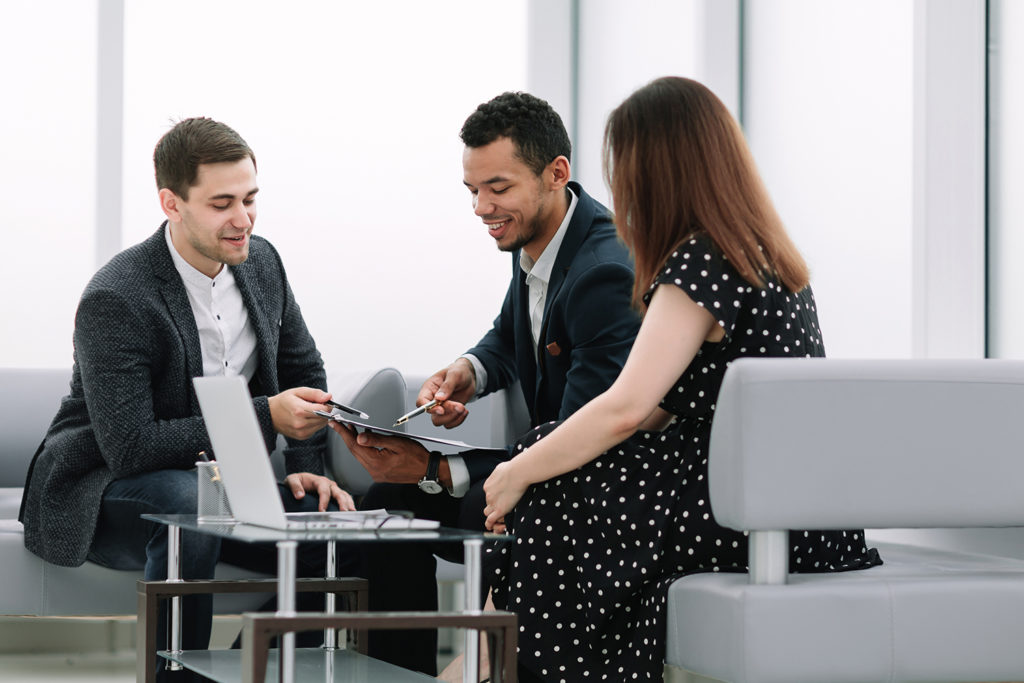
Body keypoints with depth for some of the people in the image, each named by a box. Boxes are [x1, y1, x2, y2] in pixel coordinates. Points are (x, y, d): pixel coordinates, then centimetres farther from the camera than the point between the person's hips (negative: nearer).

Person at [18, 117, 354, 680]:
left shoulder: (261, 262, 0)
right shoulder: (115, 300, -23)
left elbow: (304, 370, 15)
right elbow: (128, 445, -29)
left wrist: (308, 465, -3)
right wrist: (265, 417, -30)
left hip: (212, 479, 7)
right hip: (102, 487, -6)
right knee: (188, 505, -38)